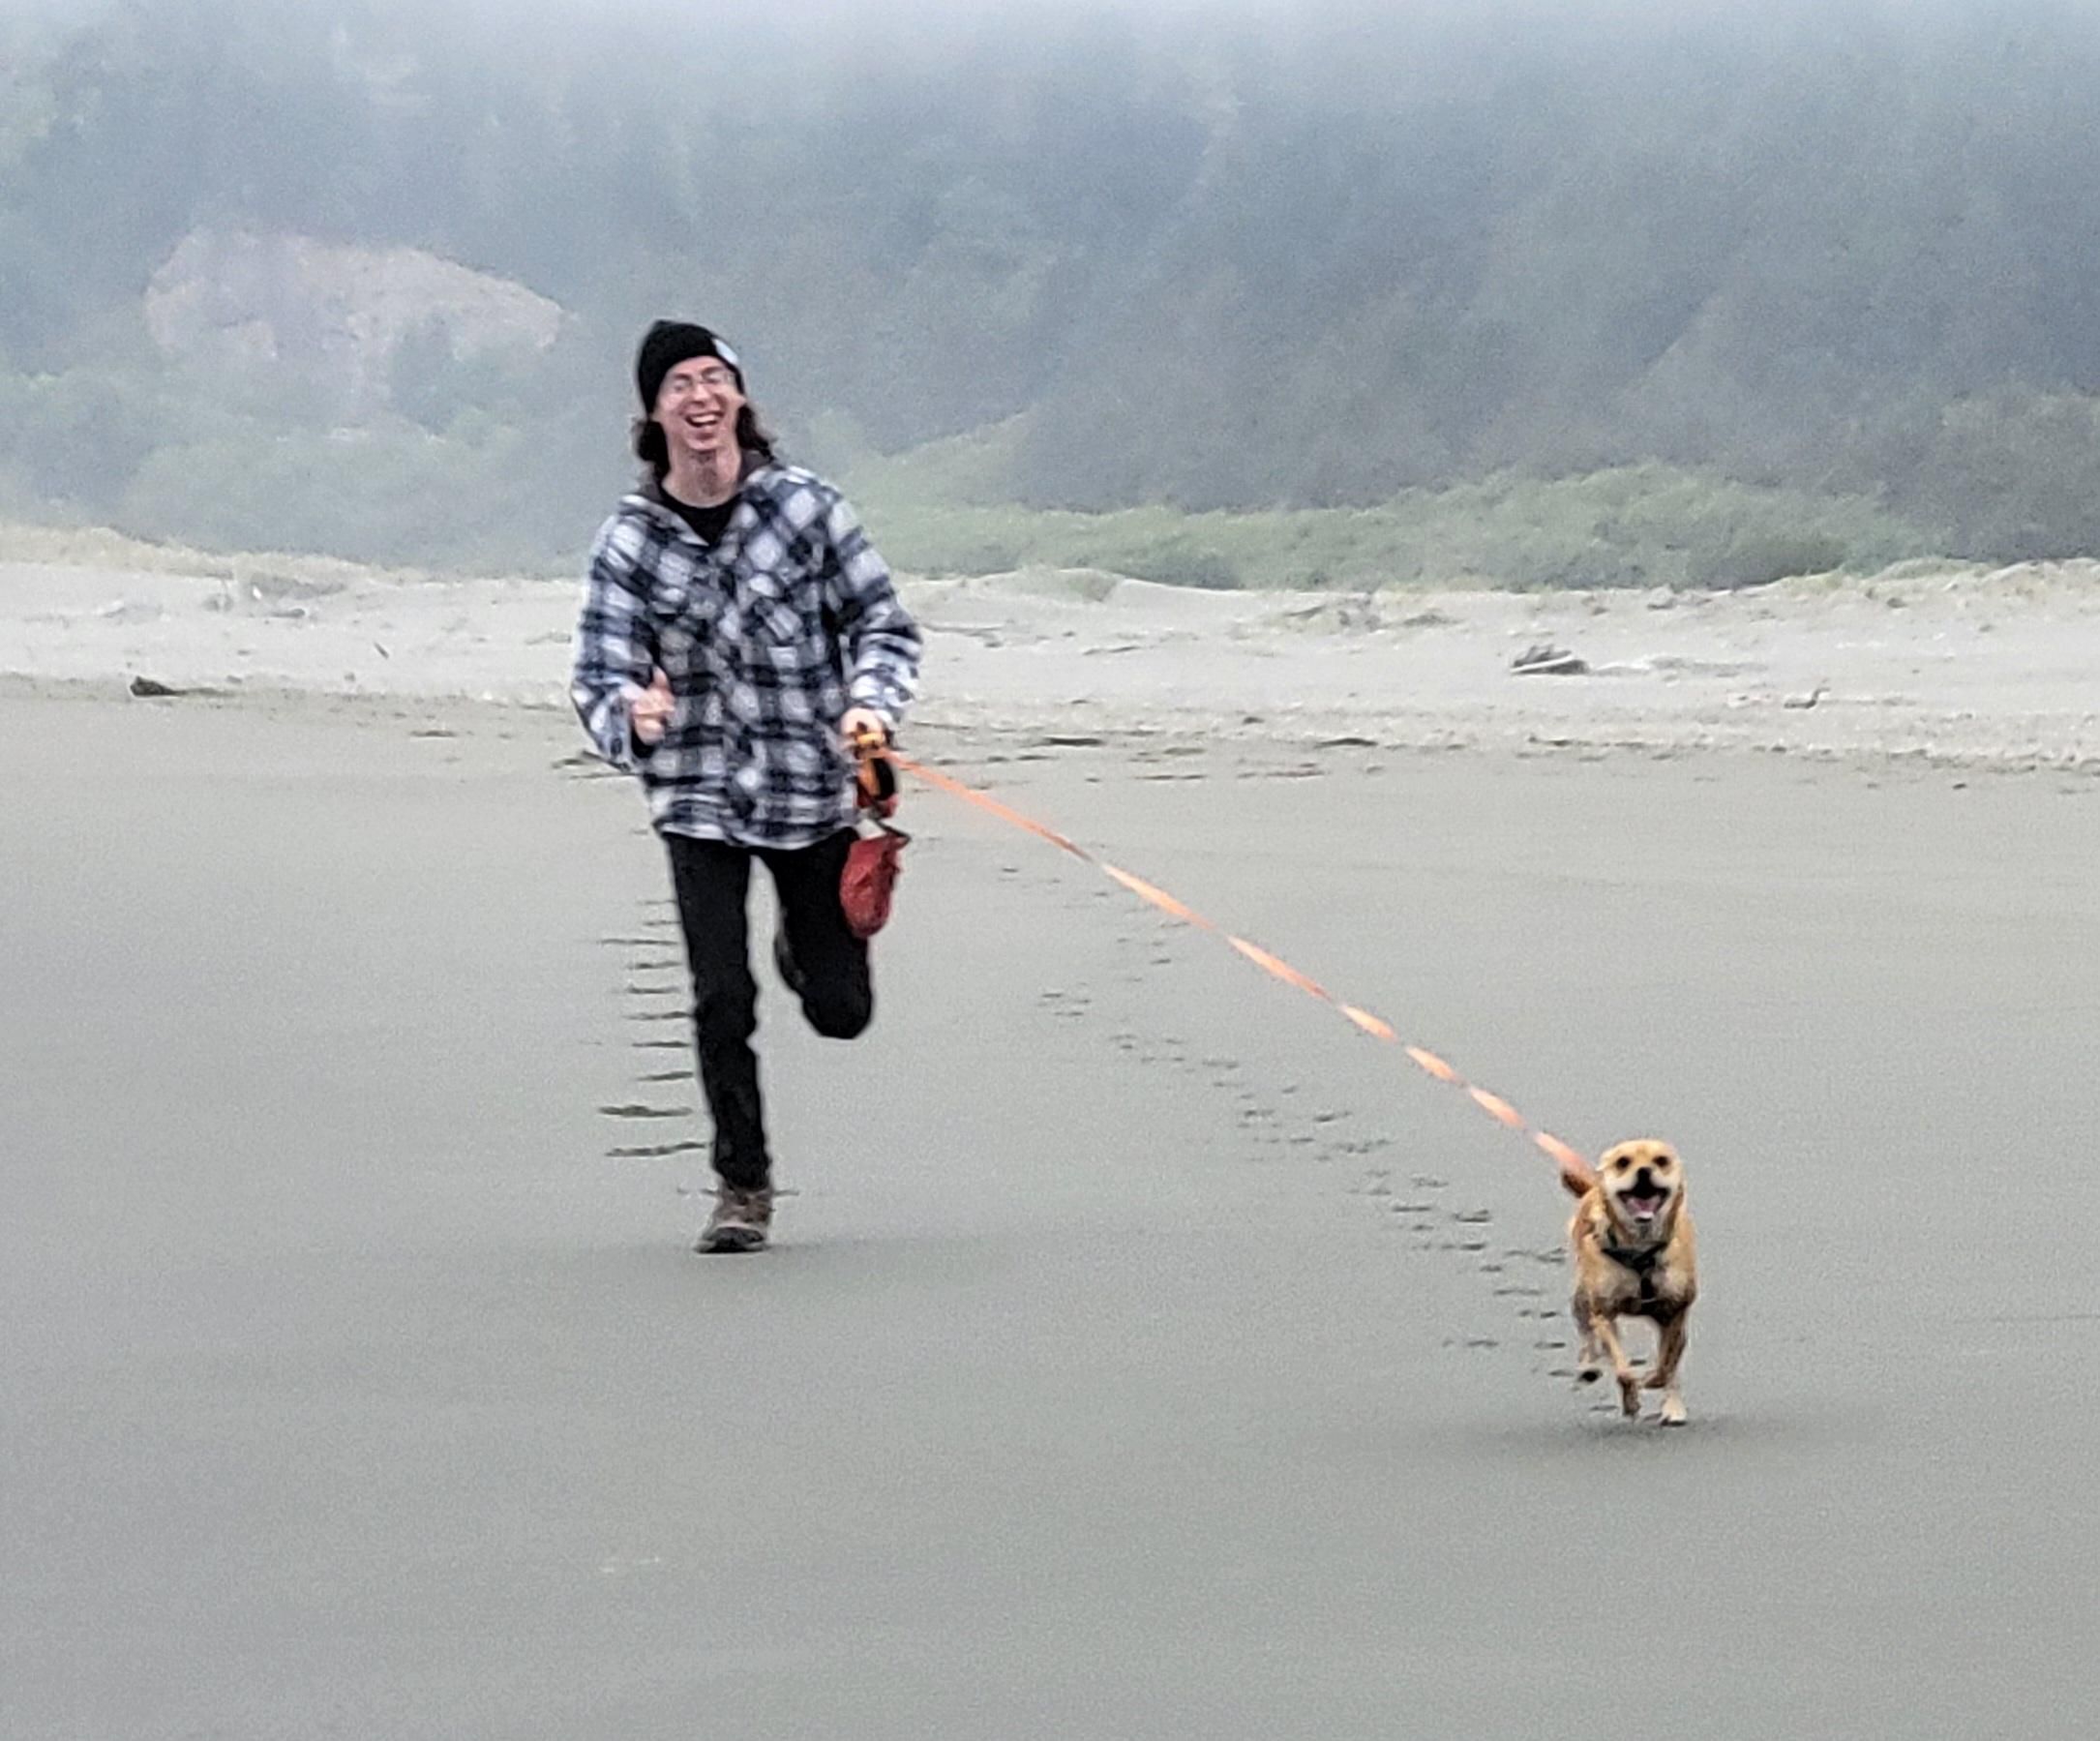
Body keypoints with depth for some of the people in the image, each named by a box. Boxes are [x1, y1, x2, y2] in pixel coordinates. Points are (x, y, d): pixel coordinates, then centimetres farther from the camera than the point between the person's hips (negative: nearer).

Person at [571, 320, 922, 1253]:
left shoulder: (804, 504, -6)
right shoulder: (628, 540, -4)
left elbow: (884, 624, 2)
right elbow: (599, 676, -4)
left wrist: (872, 703, -17)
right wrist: (632, 717, -26)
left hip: (814, 789, 0)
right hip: (699, 798, 0)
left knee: (840, 1011, 6)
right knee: (721, 1003, -7)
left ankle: (805, 943, 43)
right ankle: (742, 1186, 12)